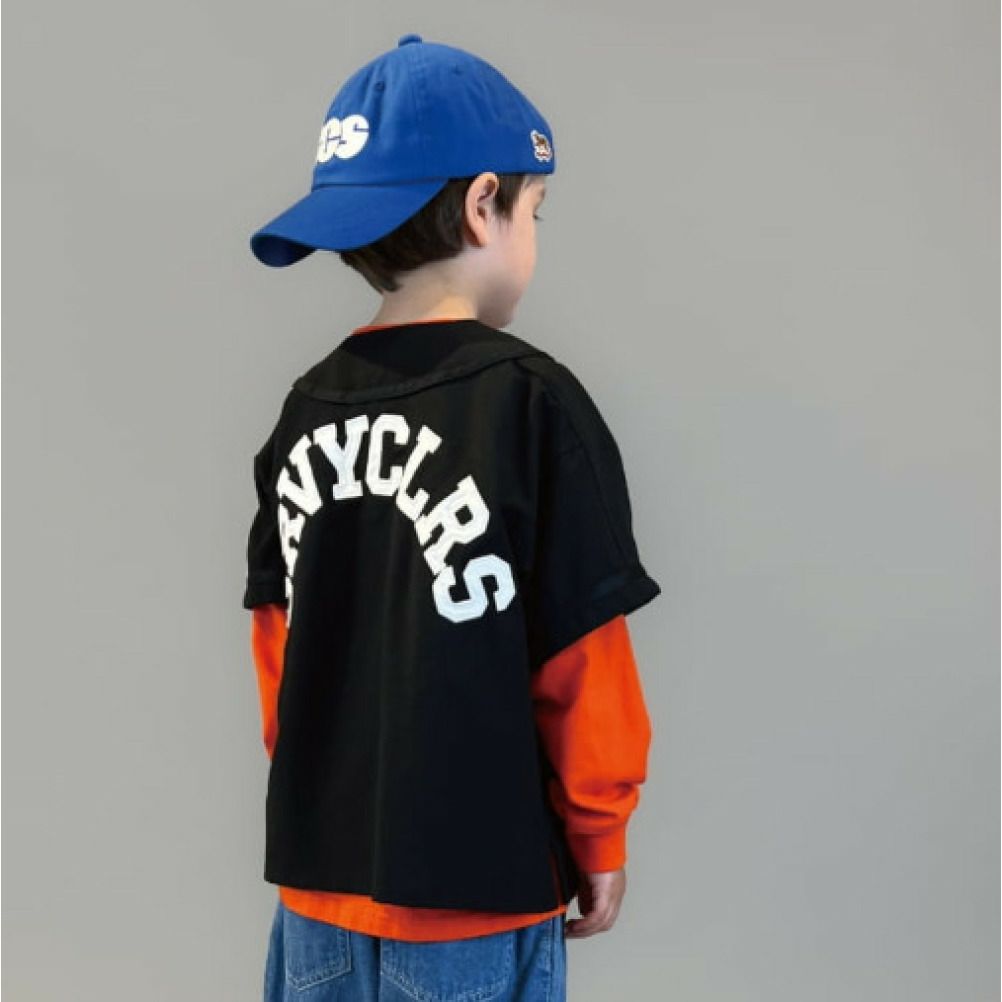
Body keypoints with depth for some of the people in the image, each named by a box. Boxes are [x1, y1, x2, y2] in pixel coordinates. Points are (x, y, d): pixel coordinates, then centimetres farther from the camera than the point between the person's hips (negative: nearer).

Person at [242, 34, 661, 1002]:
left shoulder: (306, 409, 1)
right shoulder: (530, 400, -14)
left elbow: (279, 643, 7)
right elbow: (581, 660, -11)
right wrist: (600, 835, 3)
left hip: (319, 868, 5)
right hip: (473, 886, -5)